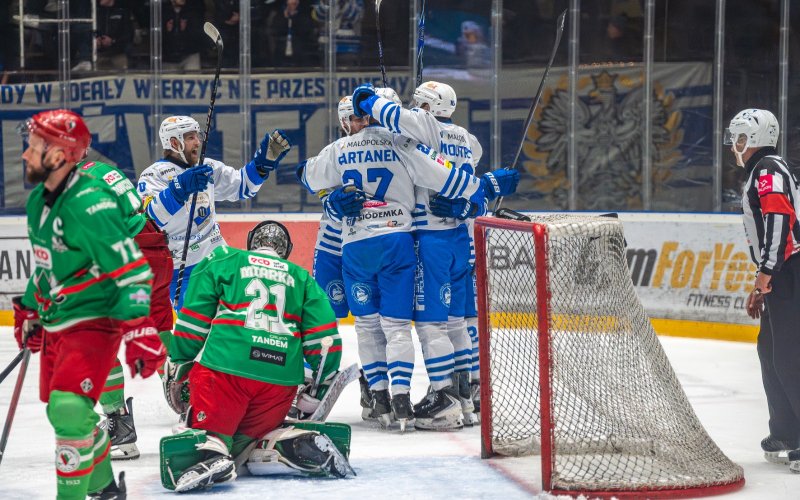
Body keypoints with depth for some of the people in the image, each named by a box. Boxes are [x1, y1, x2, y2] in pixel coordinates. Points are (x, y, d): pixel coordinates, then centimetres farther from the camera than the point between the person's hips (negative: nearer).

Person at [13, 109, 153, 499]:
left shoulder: (91, 205, -24)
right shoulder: (38, 200, 5)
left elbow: (133, 272, -26)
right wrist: (30, 309, 27)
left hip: (93, 323, -9)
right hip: (55, 321, 9)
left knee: (69, 408, -22)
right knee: (63, 412, 17)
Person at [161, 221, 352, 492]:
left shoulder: (222, 261, 16)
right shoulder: (302, 279, 23)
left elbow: (194, 317, 10)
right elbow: (323, 335, 14)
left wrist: (178, 366, 17)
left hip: (225, 368, -3)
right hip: (283, 378, 3)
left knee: (209, 430, 4)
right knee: (252, 430, 20)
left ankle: (212, 454, -30)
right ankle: (303, 446, -5)